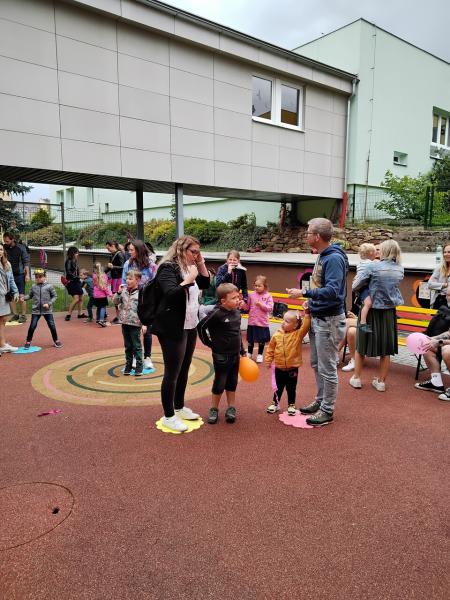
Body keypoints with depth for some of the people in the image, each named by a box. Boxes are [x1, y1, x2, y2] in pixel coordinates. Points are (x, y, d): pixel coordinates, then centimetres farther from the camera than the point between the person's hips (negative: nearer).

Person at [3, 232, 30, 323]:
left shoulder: (20, 248, -7)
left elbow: (26, 261, -6)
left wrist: (27, 274, -10)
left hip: (19, 275, -3)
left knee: (21, 297, 0)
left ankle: (23, 315, 10)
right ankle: (15, 314, 18)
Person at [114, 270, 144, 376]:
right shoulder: (124, 291, 5)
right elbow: (115, 302, 10)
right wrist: (118, 292, -6)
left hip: (135, 324, -5)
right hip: (125, 323, 5)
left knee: (136, 346, 3)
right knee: (127, 346, 15)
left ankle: (139, 367, 11)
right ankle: (128, 366, 26)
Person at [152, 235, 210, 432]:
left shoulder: (187, 268, 12)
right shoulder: (168, 268, -14)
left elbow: (205, 285, 21)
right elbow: (171, 294, -26)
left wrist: (201, 265, 9)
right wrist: (189, 279, -24)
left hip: (190, 327, 9)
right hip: (173, 329, -9)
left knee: (184, 370, 16)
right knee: (172, 373, -1)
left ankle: (179, 407, 32)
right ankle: (168, 416, 12)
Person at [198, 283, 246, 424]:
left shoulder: (237, 313, 3)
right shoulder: (216, 314, -20)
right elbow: (201, 326, -17)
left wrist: (242, 351, 17)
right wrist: (208, 343, -9)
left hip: (235, 355, 6)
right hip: (221, 356, -6)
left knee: (232, 383, 14)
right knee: (219, 383, 5)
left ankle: (231, 408, 27)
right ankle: (214, 409, 22)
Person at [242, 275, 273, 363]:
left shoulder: (268, 296, -6)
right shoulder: (251, 295, 1)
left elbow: (270, 308, -13)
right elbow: (247, 307, 4)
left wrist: (261, 304, -22)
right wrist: (242, 304, -15)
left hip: (262, 323, -2)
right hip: (252, 322, 2)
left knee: (262, 340, 10)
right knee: (250, 339, 14)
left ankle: (260, 354, 27)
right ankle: (249, 353, 32)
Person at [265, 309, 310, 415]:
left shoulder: (298, 334, -12)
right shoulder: (277, 335, -5)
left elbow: (306, 326, -27)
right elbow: (271, 348, 3)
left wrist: (307, 314, -33)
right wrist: (268, 360, 2)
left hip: (293, 368, -2)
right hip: (279, 368, 2)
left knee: (291, 389, 12)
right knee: (278, 388, 17)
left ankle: (291, 405, 29)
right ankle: (275, 403, 33)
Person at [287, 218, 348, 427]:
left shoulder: (334, 258, -19)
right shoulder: (322, 256, 10)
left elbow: (332, 291, -27)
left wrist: (304, 293, -27)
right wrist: (311, 301, 6)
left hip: (329, 320, -10)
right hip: (317, 317, 10)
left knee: (327, 368, 1)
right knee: (317, 364, 19)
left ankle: (327, 411, 14)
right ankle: (320, 400, 33)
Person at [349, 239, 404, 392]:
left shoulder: (373, 267, -15)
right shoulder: (400, 269, 0)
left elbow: (358, 285, -12)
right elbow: (393, 285, 10)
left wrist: (356, 291, 10)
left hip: (371, 310, -3)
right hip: (389, 312, 4)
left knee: (361, 344, 11)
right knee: (386, 347, 11)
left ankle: (356, 378, 19)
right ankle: (381, 381, 20)